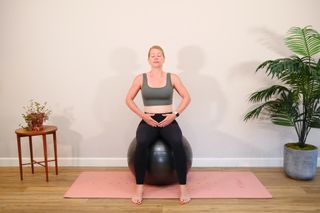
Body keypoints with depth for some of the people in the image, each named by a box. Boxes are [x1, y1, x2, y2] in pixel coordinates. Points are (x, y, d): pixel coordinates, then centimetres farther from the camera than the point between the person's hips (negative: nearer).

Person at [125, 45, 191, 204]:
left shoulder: (172, 77, 4)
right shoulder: (140, 78, 4)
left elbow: (186, 97, 7)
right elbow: (129, 99, 7)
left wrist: (175, 114, -7)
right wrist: (142, 115, -6)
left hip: (168, 120, 0)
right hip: (148, 120, 0)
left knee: (177, 143, -33)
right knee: (141, 144, -33)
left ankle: (183, 188, -20)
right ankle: (139, 188, -18)